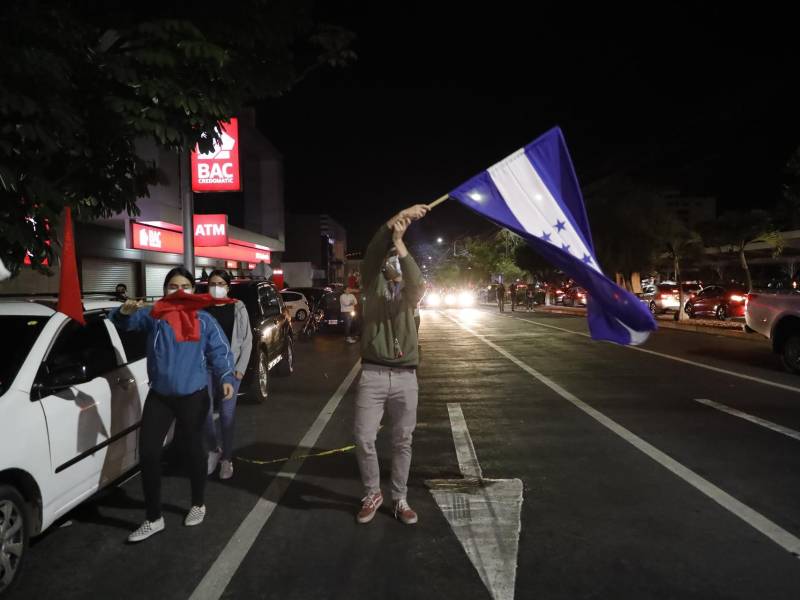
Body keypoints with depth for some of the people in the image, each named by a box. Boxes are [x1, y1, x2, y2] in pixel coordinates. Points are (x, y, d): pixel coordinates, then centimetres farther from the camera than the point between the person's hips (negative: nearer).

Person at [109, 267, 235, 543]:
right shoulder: (153, 315, 3)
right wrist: (125, 312, -31)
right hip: (159, 396, 2)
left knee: (194, 448, 13)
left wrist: (226, 378, -24)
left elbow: (220, 351, -7)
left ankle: (198, 505, 34)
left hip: (193, 396, -1)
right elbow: (125, 323, -6)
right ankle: (154, 518, 14)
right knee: (148, 453, 0)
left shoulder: (204, 320, -1)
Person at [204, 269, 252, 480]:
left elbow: (247, 340, 1)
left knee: (227, 415, 3)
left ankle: (227, 458, 18)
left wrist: (240, 368, -5)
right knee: (205, 412, 2)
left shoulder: (238, 308, 1)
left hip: (230, 367, -1)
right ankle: (214, 449, 28)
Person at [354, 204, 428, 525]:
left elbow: (417, 285, -15)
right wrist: (396, 219, -23)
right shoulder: (373, 284, 8)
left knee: (402, 442, 9)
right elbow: (372, 252, -11)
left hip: (405, 377, 1)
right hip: (372, 374, -1)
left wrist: (400, 242, -21)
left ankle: (400, 499, 24)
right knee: (364, 438, -1)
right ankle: (372, 494, 22)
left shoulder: (409, 292, 11)